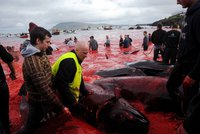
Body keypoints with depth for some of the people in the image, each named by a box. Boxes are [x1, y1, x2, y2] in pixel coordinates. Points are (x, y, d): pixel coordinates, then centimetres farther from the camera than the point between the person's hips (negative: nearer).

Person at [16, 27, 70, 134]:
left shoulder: (40, 54, 1)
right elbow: (44, 89, -31)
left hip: (46, 99, 9)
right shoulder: (32, 61, -30)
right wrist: (61, 107, -26)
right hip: (39, 104, -8)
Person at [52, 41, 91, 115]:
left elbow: (78, 79, 16)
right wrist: (72, 101, -27)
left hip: (69, 93, 10)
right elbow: (61, 83, -32)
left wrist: (85, 93, 12)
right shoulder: (69, 61, -26)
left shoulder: (75, 60, 8)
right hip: (60, 95, -10)